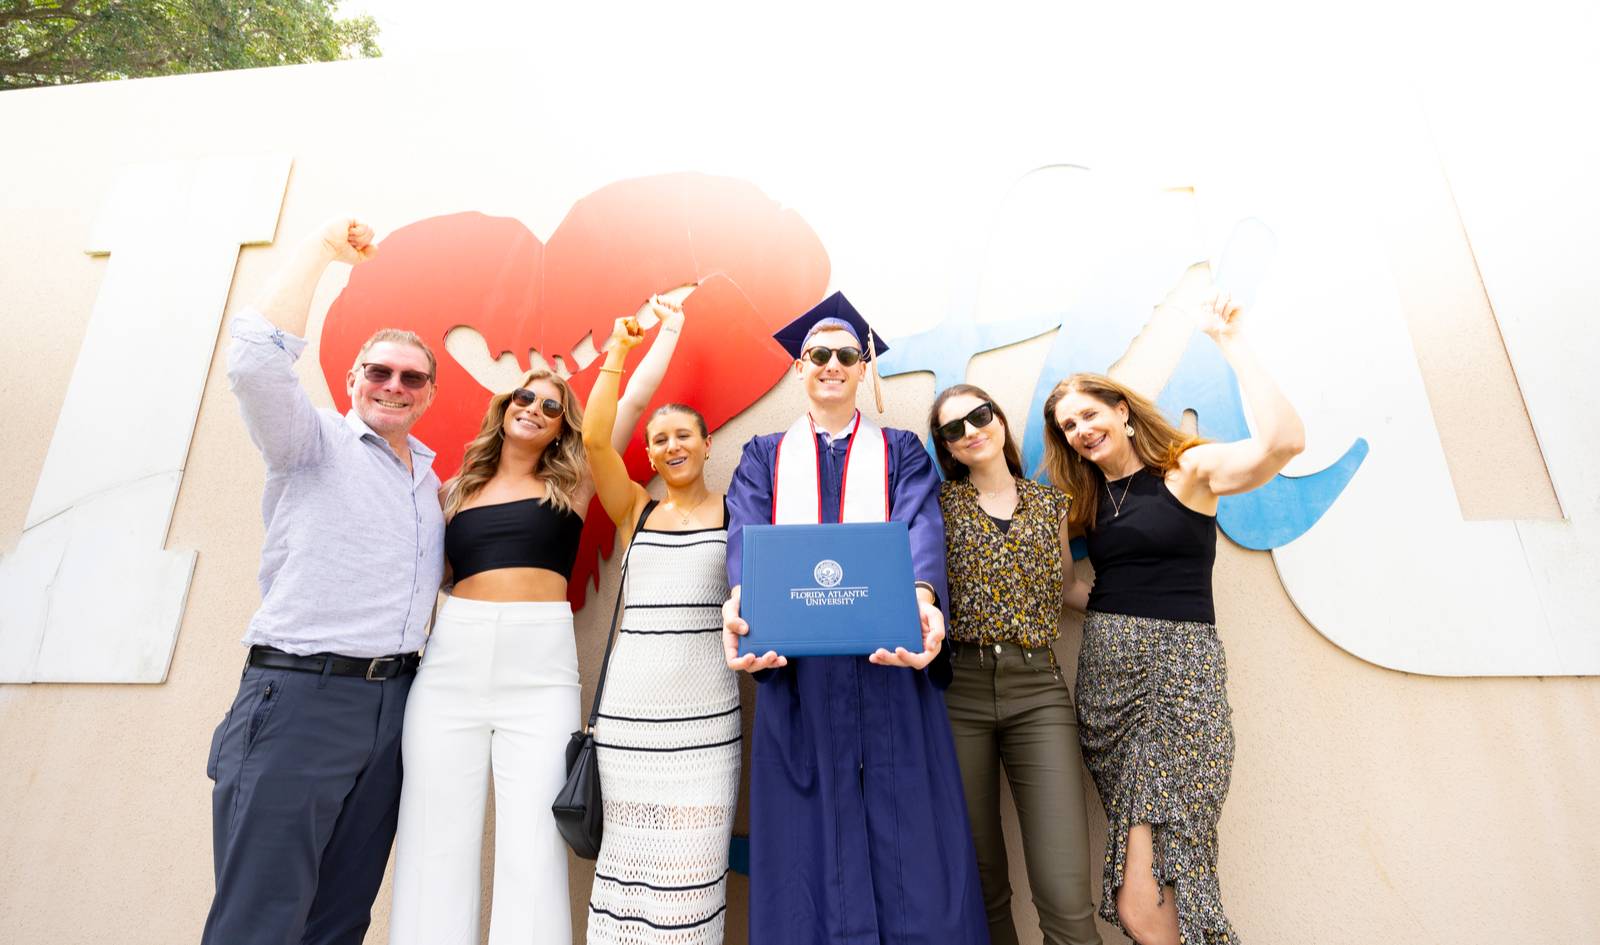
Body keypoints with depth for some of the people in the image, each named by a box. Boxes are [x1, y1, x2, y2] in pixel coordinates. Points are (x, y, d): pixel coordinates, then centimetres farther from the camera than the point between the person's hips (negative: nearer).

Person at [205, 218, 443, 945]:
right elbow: (257, 361, -19)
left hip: (393, 704, 6)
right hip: (299, 697, -6)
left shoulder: (431, 480, 16)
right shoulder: (316, 442, -1)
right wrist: (321, 247, -10)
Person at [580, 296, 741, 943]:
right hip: (628, 704, 2)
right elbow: (595, 439, -2)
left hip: (705, 706, -1)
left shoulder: (735, 512, 7)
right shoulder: (635, 510, 10)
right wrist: (618, 350, -1)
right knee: (626, 855, 6)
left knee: (692, 861, 0)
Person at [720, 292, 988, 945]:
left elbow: (921, 529, -6)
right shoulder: (765, 457, 15)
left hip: (890, 660, 0)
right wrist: (740, 600, -26)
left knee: (904, 839, 3)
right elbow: (746, 535, -4)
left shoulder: (901, 452, 13)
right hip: (793, 668, 1)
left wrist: (921, 598, -28)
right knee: (807, 842, 5)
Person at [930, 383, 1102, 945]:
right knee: (980, 885, 10)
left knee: (1067, 899, -7)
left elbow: (1064, 582, 21)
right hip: (957, 692, -1)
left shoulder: (1050, 503, 12)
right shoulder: (940, 501, 6)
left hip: (1038, 693, 1)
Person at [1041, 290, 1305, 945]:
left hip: (1178, 673, -5)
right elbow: (1064, 583, 18)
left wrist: (1230, 341, -15)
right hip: (1103, 674, 6)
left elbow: (1284, 439, -20)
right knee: (1143, 860, 8)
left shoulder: (1188, 468, -2)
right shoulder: (1085, 499, 14)